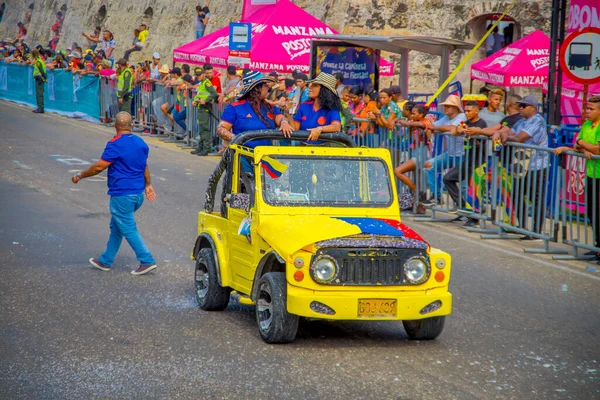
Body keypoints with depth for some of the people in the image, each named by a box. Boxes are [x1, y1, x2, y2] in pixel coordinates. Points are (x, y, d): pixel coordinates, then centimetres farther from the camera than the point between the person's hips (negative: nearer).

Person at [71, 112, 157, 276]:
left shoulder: (115, 144, -17)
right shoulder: (141, 143, 6)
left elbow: (99, 167, -16)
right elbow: (145, 167, 19)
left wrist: (80, 176, -3)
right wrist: (147, 185, 32)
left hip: (122, 195, -8)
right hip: (138, 194, 8)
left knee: (128, 229, -2)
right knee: (116, 226, 19)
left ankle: (147, 261, -6)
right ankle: (106, 261, 27)